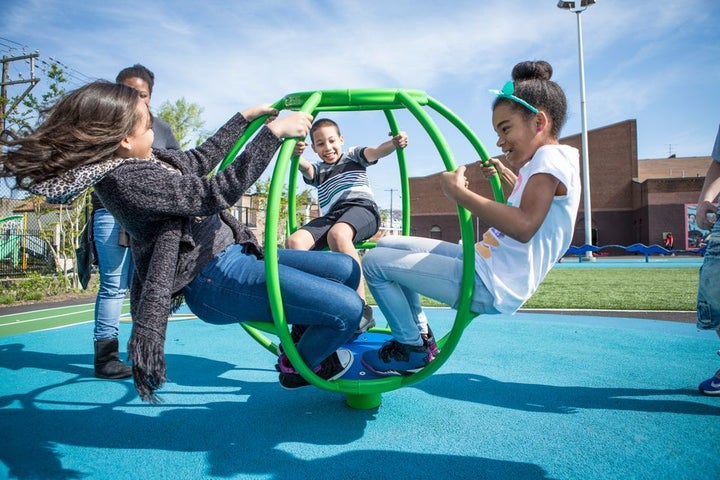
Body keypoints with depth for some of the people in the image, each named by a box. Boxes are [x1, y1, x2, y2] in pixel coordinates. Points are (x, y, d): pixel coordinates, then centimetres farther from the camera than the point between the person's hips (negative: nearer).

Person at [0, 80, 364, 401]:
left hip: (235, 253, 11)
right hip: (216, 278, -11)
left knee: (346, 270, 11)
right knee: (347, 309, -16)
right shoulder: (127, 179, -20)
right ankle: (299, 368, 15)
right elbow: (217, 192, -26)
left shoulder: (143, 161, 11)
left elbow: (200, 159, 23)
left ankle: (299, 347, 27)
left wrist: (246, 117, 26)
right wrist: (272, 132, -23)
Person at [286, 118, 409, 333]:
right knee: (295, 241, -22)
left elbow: (375, 151, 1)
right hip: (330, 216, 5)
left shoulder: (353, 156, 22)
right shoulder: (317, 170, 30)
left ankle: (362, 308, -36)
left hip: (361, 206, -4)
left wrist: (394, 143, -23)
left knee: (337, 233, -38)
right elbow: (306, 168, 6)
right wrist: (296, 156, -19)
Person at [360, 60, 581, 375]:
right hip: (484, 264, 11)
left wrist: (459, 192, -25)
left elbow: (524, 226, -29)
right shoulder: (543, 163, 16)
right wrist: (510, 177, 29)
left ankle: (412, 350, 5)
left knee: (375, 262, -11)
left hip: (490, 286, -11)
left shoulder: (551, 156, -13)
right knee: (387, 246, 15)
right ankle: (420, 333, 19)